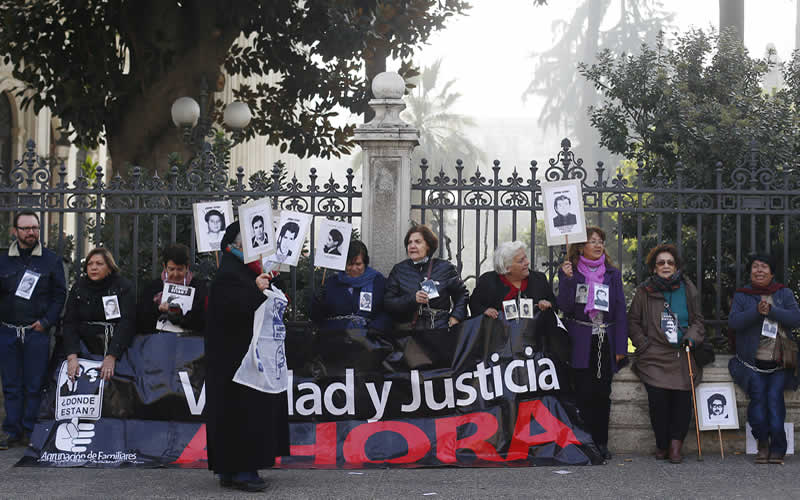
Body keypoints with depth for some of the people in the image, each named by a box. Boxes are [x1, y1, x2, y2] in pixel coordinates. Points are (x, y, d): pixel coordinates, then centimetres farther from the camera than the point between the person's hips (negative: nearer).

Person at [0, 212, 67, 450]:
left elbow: (60, 294, 4)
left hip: (37, 332, -2)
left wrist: (46, 321, -5)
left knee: (35, 385, -1)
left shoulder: (51, 260, 5)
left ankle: (31, 431, 6)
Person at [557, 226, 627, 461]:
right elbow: (564, 306, -7)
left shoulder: (613, 274, 11)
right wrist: (567, 279, -18)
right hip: (581, 342, -3)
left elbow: (620, 311, 9)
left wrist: (620, 346, 3)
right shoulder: (569, 272, 3)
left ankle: (601, 442, 10)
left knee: (602, 393, 3)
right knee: (584, 393, -6)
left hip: (606, 340, 3)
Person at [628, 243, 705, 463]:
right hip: (654, 356, -1)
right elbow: (633, 322, 12)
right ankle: (662, 445, -3)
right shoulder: (644, 291, 9)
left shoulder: (688, 289, 13)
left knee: (683, 396, -19)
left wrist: (691, 337, 1)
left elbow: (697, 320, 19)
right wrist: (644, 345, 1)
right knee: (657, 396, -20)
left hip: (682, 355, 1)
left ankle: (675, 445, -7)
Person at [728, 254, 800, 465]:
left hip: (779, 362, 0)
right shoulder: (742, 296, 10)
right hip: (752, 362, 0)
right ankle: (762, 443, -7)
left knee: (775, 394, -18)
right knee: (758, 392, -20)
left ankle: (777, 447, -12)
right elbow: (734, 322, -5)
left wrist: (771, 310, -17)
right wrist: (757, 311, -19)